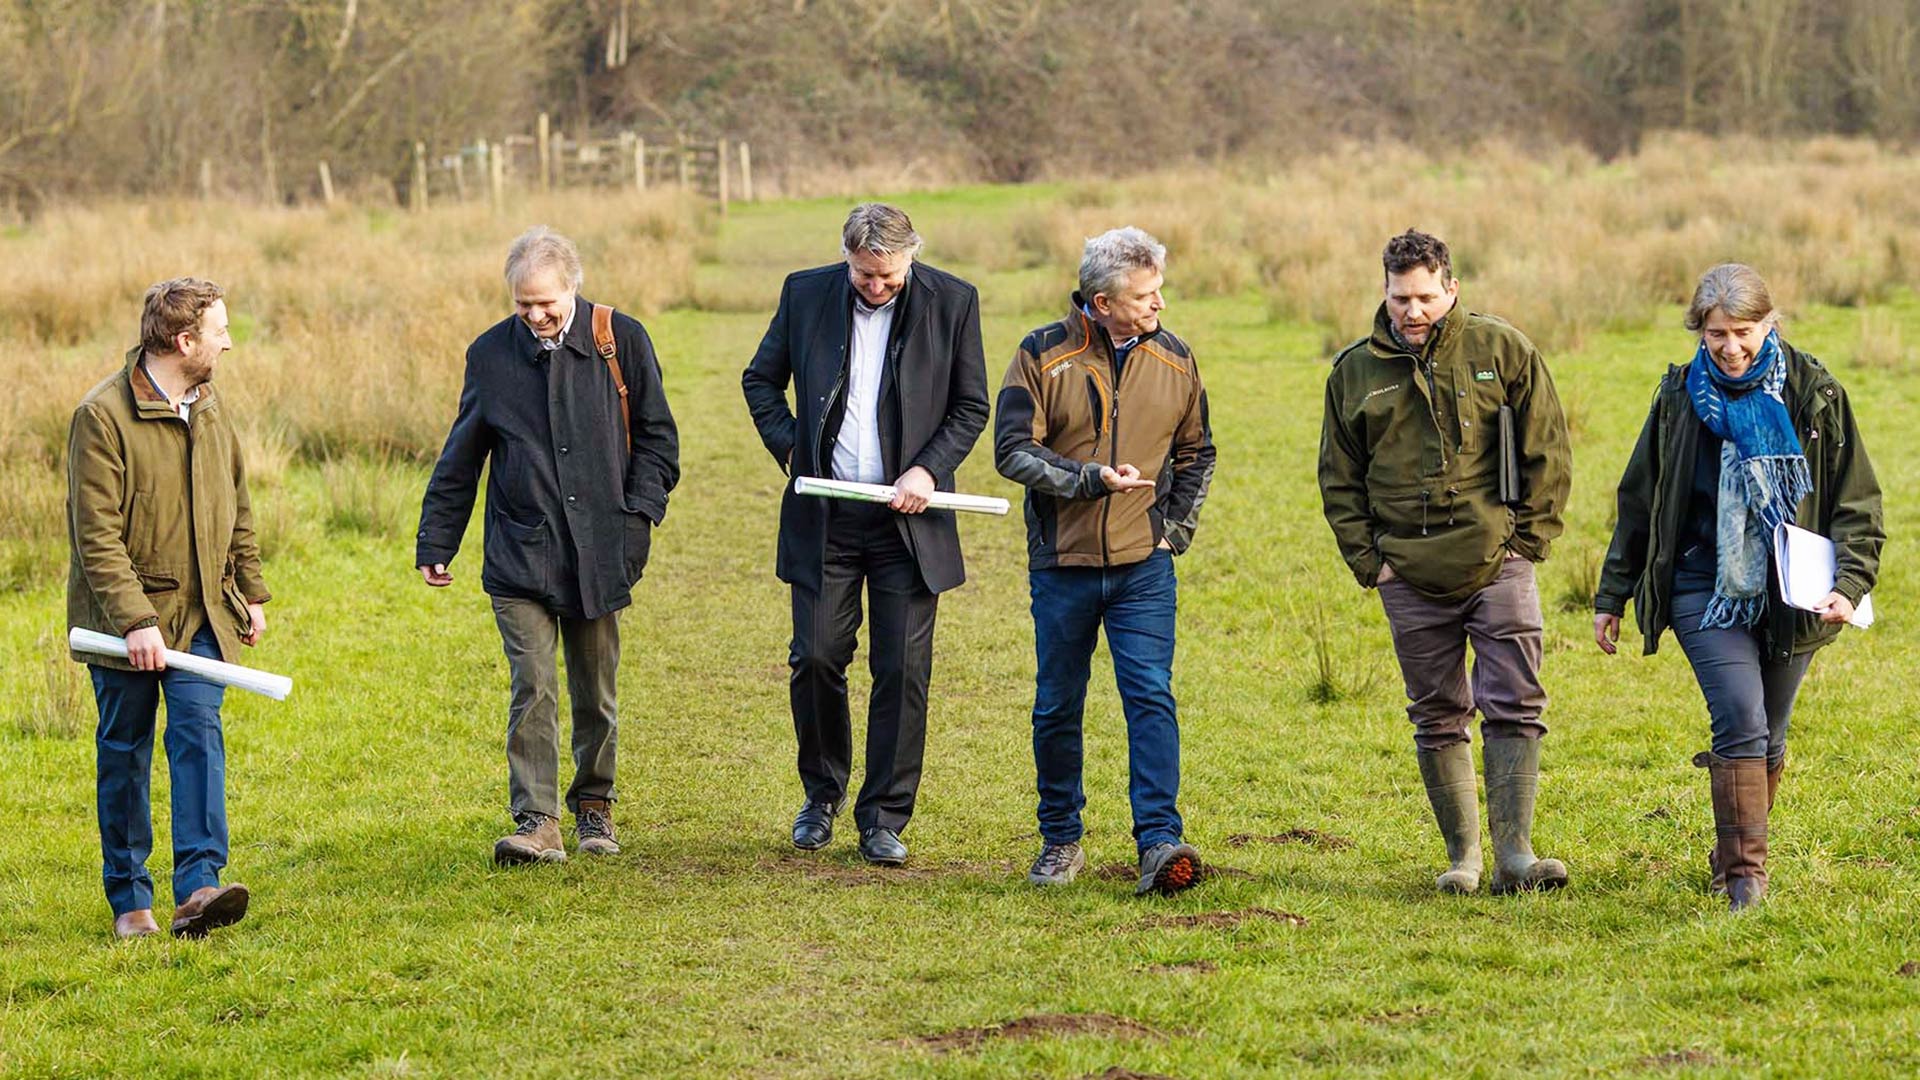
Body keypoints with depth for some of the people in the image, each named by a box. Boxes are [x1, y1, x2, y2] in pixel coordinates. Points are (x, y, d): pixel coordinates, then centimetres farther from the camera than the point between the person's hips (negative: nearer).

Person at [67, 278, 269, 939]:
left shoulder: (212, 408, 8)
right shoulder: (103, 416, -14)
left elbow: (237, 509, 20)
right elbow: (98, 536, -18)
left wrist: (251, 592, 17)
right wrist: (136, 622, -23)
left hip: (203, 612, 4)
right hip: (125, 615, -4)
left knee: (199, 732, -12)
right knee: (124, 752, 5)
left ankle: (198, 887, -19)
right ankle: (129, 900, 14)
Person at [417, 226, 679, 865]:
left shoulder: (621, 341, 2)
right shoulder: (491, 354, 5)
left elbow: (656, 435, 8)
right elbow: (460, 461, 12)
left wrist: (640, 513, -4)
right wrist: (435, 544, 10)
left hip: (598, 553, 0)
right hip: (520, 555, 0)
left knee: (595, 692, 10)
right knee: (533, 687, -12)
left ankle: (593, 806, 26)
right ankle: (537, 824, -13)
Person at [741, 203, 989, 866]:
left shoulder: (951, 302, -2)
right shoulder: (806, 294, 1)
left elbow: (972, 407, 4)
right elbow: (761, 380, 14)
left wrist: (928, 469, -10)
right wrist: (788, 447, -1)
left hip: (907, 517, -1)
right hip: (824, 515, 1)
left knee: (903, 671, -1)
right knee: (817, 658, 0)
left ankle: (884, 820, 8)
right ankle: (822, 794, 23)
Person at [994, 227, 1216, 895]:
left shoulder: (1173, 360, 4)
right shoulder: (1044, 356, -5)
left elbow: (1196, 454, 18)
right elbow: (1013, 450, -8)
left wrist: (1177, 531, 8)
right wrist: (1089, 478, -19)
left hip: (1143, 565, 1)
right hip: (1062, 564, -1)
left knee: (1151, 697, -12)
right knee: (1057, 708, 8)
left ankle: (1159, 842, -17)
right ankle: (1060, 841, 22)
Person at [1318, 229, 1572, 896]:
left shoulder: (1502, 351, 1)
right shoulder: (1355, 371, 6)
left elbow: (1548, 452, 3)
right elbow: (1339, 477, 13)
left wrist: (1529, 541, -3)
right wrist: (1367, 560, 4)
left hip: (1499, 565, -2)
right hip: (1410, 580, 2)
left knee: (1515, 706, -9)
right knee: (1438, 718, 6)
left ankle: (1515, 853, -9)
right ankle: (1462, 856, 14)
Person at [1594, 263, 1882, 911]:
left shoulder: (1814, 396, -3)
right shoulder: (1680, 399, 0)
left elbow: (1857, 502, 0)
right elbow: (1639, 502, 10)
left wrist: (1850, 585, -15)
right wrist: (1612, 597, 13)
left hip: (1788, 595, 1)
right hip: (1706, 587, -1)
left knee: (1766, 737, 10)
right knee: (1740, 719, -18)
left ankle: (1732, 858, 28)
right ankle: (1744, 874, -17)